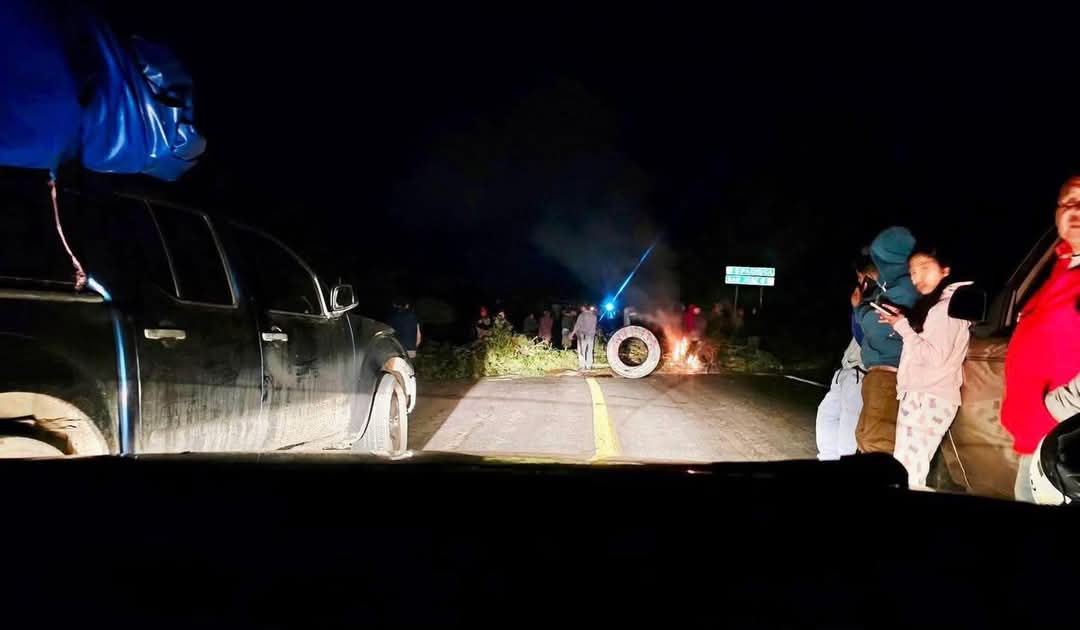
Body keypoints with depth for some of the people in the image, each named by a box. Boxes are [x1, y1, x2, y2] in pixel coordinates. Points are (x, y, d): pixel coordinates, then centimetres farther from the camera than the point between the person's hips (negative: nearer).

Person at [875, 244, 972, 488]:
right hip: (920, 395, 9)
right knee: (909, 468, 2)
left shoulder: (947, 306, -6)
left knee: (906, 470, -16)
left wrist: (902, 327, -9)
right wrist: (901, 321, 11)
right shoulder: (932, 305, 22)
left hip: (929, 399, -9)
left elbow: (934, 356, -14)